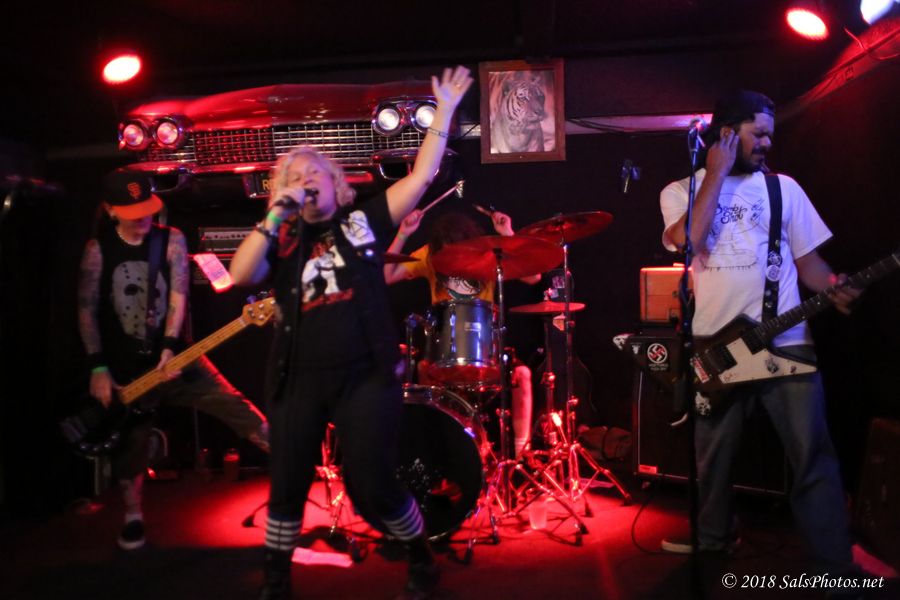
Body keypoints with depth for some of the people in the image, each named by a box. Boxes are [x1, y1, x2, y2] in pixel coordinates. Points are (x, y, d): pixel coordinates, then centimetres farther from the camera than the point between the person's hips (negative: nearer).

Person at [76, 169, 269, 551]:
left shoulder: (170, 240, -3)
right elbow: (87, 309, -2)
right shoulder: (98, 248, -3)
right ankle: (133, 516, 28)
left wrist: (169, 348, -18)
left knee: (237, 409, -8)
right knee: (130, 447, 8)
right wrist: (98, 368, -6)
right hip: (125, 368, 0)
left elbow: (178, 296, -8)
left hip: (173, 357, 0)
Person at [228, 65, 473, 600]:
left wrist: (444, 111, -2)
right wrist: (274, 215, -12)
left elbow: (423, 175, 0)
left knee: (374, 485, 2)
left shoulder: (364, 221, 4)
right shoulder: (283, 243, 7)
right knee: (287, 487, 12)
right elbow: (241, 276, -11)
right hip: (298, 380, 3)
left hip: (366, 376, -2)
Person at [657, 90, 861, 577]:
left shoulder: (783, 187, 8)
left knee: (814, 456, -1)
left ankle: (837, 566, 11)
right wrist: (717, 174, -11)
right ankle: (713, 537, 35)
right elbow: (687, 241, -17)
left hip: (787, 343, 0)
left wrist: (834, 288, -12)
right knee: (713, 453, 13)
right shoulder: (680, 191, 4)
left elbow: (807, 259, 9)